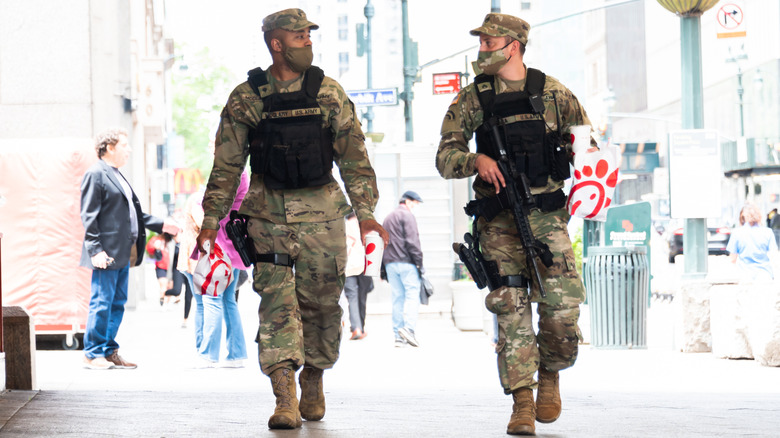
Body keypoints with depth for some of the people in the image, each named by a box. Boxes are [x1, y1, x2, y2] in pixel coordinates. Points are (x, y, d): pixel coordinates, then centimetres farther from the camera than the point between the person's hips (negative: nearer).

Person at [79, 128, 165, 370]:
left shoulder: (117, 176, 20)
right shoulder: (96, 174, -8)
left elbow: (133, 212, 25)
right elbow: (89, 216, -13)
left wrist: (160, 224, 17)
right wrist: (95, 250, -20)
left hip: (123, 253, 9)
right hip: (107, 254, -9)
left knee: (117, 304, 11)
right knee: (101, 303, -5)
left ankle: (109, 352, 16)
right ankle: (92, 354, 1)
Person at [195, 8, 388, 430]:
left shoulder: (329, 93, 4)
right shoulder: (245, 98, 2)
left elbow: (354, 157, 5)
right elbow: (226, 165, 7)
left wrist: (366, 213, -1)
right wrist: (211, 220, 3)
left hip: (321, 211, 1)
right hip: (268, 215, -1)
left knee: (321, 302, 6)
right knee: (277, 302, -10)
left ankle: (313, 380, 27)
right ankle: (285, 397, -15)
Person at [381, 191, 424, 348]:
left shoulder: (388, 218, 22)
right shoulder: (407, 216, -3)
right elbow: (412, 241, -12)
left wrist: (384, 268, 22)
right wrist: (419, 262, -10)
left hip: (390, 263, 7)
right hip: (406, 262, -7)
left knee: (397, 298, 6)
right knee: (412, 295, -8)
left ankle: (398, 336, 1)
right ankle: (409, 327, -25)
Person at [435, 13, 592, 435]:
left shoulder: (552, 92, 6)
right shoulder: (472, 98, 6)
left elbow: (586, 141, 18)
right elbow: (444, 157, 2)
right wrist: (476, 160, -17)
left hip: (547, 215, 0)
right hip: (499, 221, 0)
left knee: (563, 306, -8)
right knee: (511, 309, -7)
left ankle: (550, 373, 20)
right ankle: (522, 401, -4)